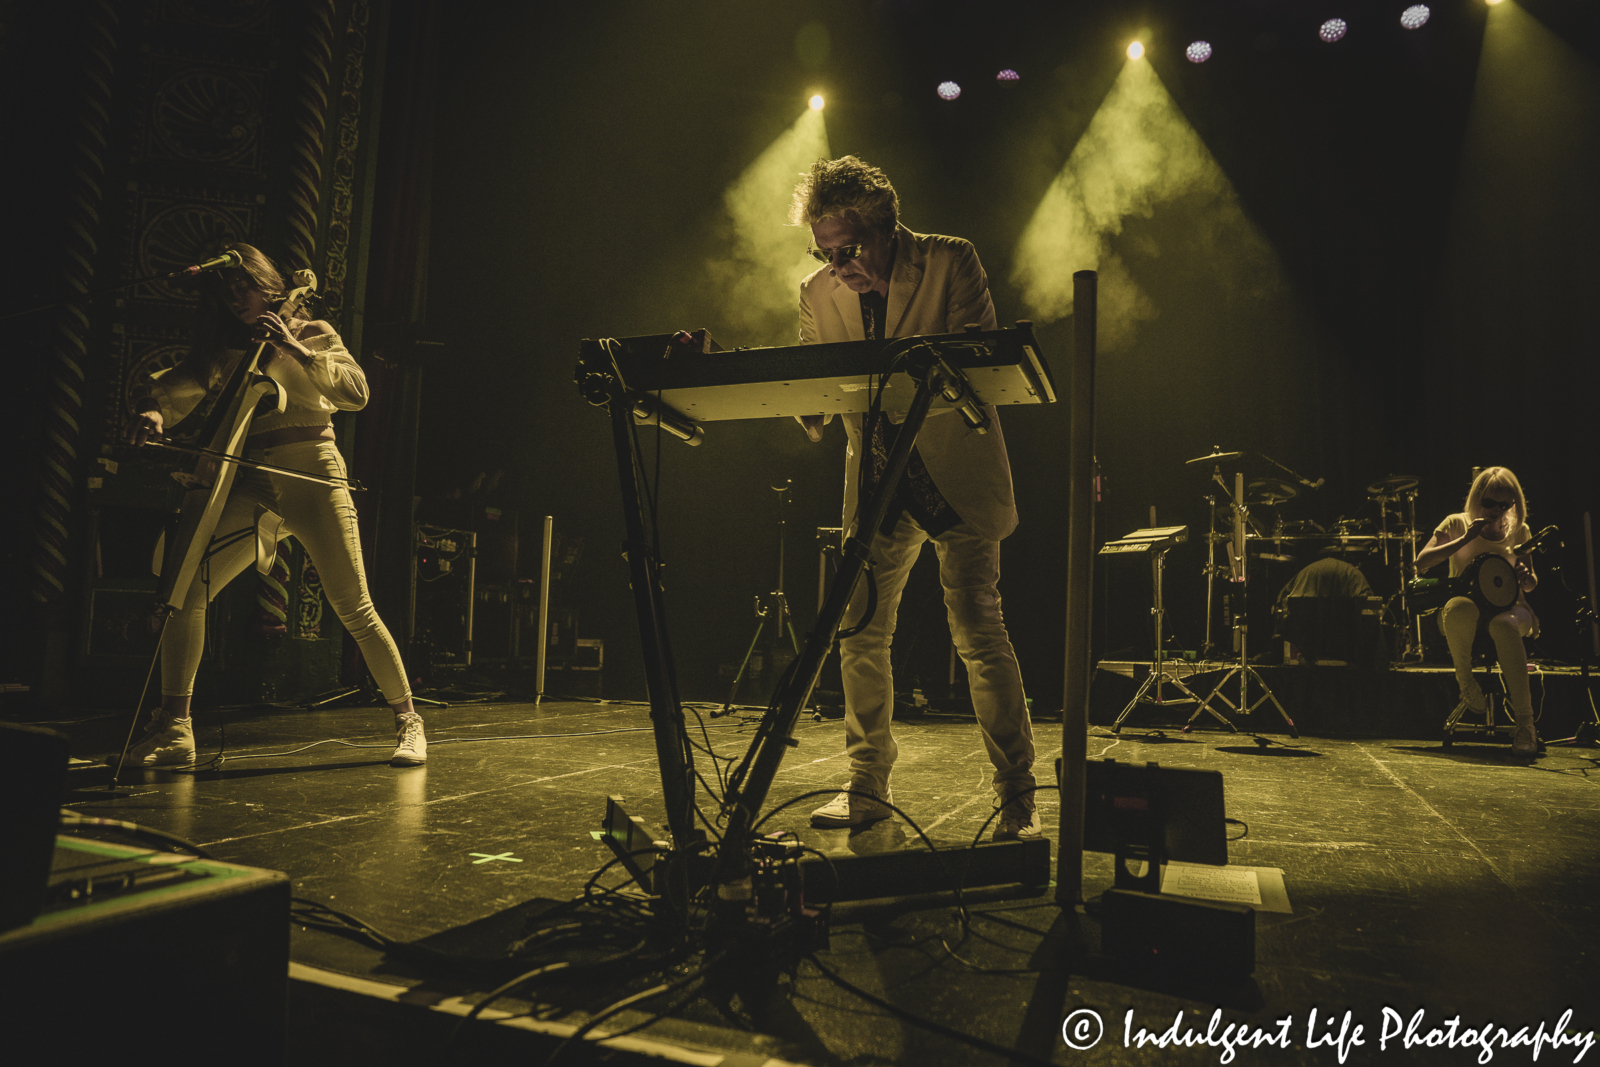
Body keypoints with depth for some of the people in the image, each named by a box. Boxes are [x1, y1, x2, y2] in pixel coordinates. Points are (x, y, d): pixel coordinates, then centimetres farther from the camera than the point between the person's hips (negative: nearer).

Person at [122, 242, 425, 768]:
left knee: (354, 609, -9)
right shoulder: (225, 350, 18)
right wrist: (152, 409, -16)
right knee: (186, 588, -11)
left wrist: (296, 350, -16)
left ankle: (408, 722, 2)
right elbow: (180, 386, 6)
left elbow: (356, 392, -6)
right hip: (252, 485, 4)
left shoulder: (312, 333, 10)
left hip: (312, 474, -4)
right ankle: (174, 730, -1)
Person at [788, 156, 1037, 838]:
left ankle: (1018, 798, 6)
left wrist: (889, 298, -16)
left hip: (954, 472, -4)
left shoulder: (951, 260, -1)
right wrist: (812, 414, -16)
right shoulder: (819, 292, 8)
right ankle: (868, 788, 18)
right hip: (876, 480, 4)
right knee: (859, 635, 3)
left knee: (979, 633, -7)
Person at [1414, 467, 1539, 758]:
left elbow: (1530, 584, 11)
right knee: (1458, 608, -41)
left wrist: (1527, 579, -15)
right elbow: (1421, 563, -11)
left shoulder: (1519, 531, 7)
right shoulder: (1457, 524, 2)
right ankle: (1464, 679, -15)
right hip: (1466, 606, -1)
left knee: (1503, 626, -39)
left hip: (1507, 606, 1)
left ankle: (1525, 722, -37)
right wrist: (1465, 539, -18)